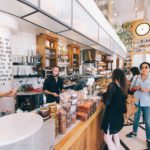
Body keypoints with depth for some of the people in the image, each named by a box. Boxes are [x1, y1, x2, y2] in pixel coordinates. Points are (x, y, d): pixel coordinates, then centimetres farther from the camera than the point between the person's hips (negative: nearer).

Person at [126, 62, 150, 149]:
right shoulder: (136, 78, -1)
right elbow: (131, 88, 5)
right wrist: (135, 87, -15)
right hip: (137, 101, 3)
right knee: (136, 118, 20)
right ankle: (134, 132, 42)